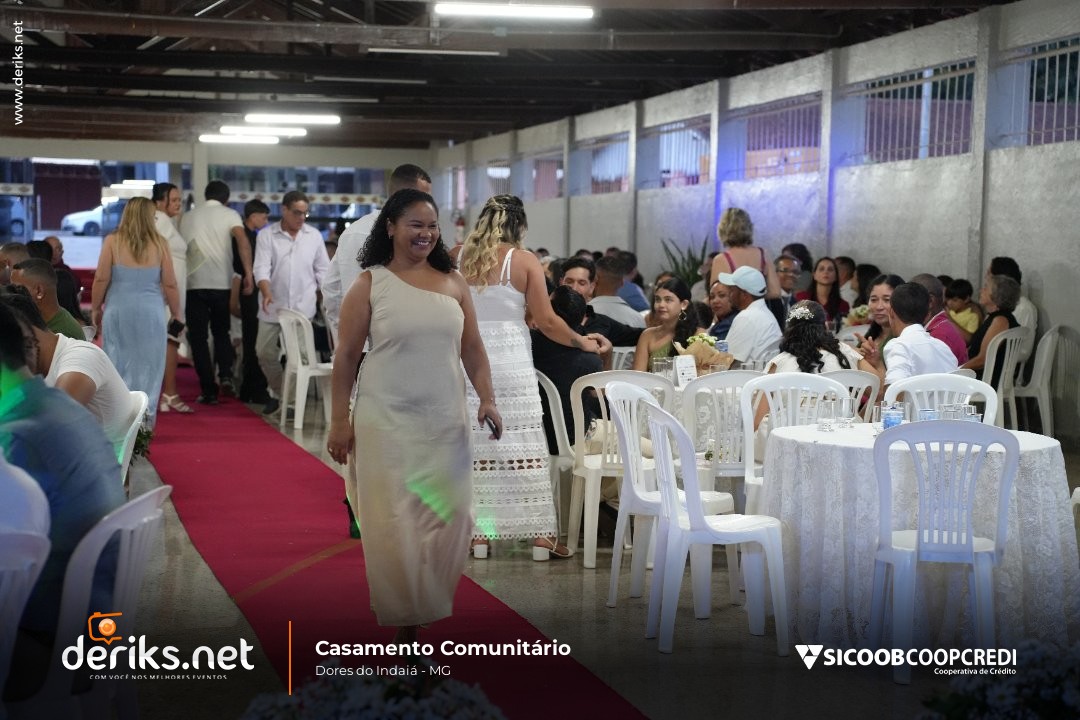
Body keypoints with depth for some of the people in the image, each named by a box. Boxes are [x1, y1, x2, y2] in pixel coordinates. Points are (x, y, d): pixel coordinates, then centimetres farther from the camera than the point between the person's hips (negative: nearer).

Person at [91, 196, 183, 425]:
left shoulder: (112, 241, -3)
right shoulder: (159, 243, -2)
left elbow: (101, 279, -3)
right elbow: (169, 284, 1)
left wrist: (96, 308, 10)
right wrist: (177, 313, 12)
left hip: (119, 310, 0)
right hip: (151, 311, 0)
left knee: (119, 364, 9)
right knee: (148, 366, 8)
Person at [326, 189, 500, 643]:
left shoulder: (453, 283, 8)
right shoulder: (369, 284, -2)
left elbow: (472, 348, 12)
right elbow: (346, 356, -2)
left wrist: (487, 398, -1)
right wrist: (339, 422, -6)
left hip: (446, 421, 3)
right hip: (386, 422, -3)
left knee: (449, 516, 1)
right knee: (393, 521, -1)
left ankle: (431, 604, 20)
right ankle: (402, 617, 13)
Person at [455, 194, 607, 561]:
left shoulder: (456, 259, 3)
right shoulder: (524, 261, -5)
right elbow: (547, 321, -6)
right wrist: (583, 342, 7)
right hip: (511, 364, -2)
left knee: (474, 446, 8)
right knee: (524, 446, 2)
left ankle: (478, 533, 10)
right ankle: (540, 534, 5)